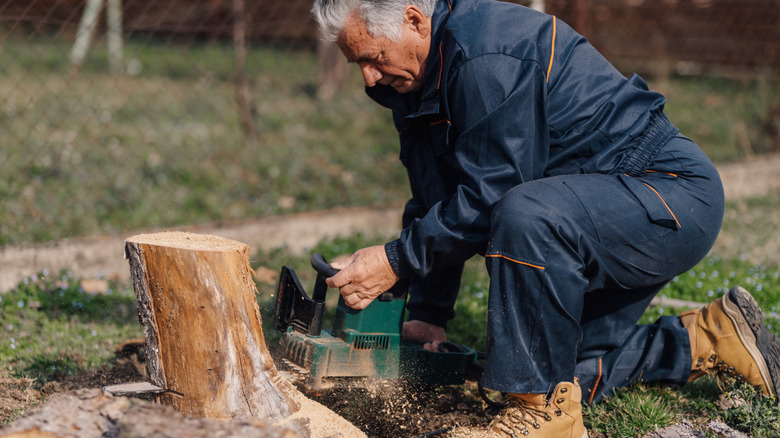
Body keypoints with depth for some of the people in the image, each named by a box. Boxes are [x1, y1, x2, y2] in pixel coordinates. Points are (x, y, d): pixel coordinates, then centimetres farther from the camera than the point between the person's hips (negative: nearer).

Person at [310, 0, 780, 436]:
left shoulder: (489, 57, -25)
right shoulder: (416, 79, 5)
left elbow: (488, 198, -27)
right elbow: (435, 202, 10)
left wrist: (396, 260, -20)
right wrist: (428, 314, 5)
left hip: (676, 197, -10)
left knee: (526, 214, -37)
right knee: (567, 371, 8)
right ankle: (704, 340, 24)